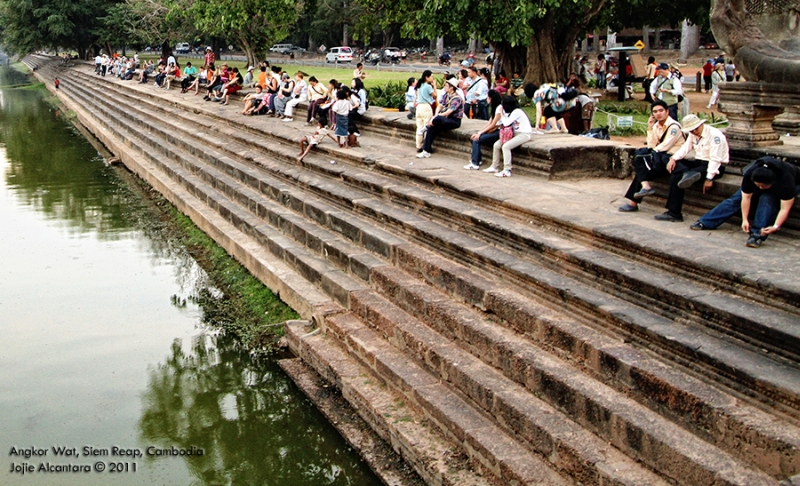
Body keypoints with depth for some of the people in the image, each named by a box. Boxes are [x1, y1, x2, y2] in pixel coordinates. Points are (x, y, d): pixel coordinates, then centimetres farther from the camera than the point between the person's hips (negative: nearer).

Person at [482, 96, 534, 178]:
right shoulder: (512, 111, 12)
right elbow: (506, 123, 9)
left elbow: (506, 123, -20)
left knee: (506, 146, -28)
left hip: (524, 134, -10)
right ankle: (495, 167, 10)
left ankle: (507, 171, -27)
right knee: (496, 145, 0)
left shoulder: (517, 112, -17)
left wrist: (502, 114, -8)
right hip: (515, 133, 10)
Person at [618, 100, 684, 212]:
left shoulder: (674, 126, -10)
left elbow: (664, 146, -16)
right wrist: (650, 128, -3)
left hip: (671, 159, -7)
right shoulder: (656, 125, 11)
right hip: (660, 158, 8)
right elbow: (652, 146, 2)